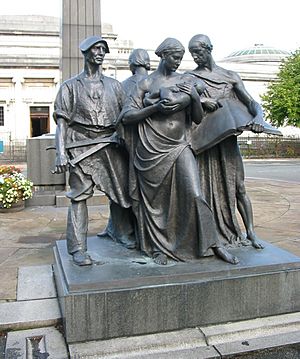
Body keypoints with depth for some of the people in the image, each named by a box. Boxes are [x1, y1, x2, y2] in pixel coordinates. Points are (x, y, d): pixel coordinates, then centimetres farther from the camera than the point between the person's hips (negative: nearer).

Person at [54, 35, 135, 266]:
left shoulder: (113, 85, 18)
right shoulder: (71, 86, 10)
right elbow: (62, 120, 2)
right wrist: (61, 153, -10)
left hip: (112, 144, 3)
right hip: (82, 147, -3)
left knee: (120, 192, 4)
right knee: (79, 195, -7)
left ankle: (124, 234, 21)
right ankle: (78, 248, -4)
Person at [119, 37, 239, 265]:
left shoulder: (186, 82, 10)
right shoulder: (146, 84, 2)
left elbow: (198, 118, 12)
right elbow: (125, 117, -3)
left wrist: (195, 96, -7)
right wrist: (155, 107, -14)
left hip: (180, 148, 2)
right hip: (152, 151, -1)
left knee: (195, 195, -9)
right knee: (155, 200, 6)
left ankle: (214, 244, 3)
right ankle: (159, 247, 22)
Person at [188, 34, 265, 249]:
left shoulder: (230, 76, 9)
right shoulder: (189, 78, 7)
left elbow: (252, 103, 3)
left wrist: (258, 118, -18)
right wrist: (201, 100, -21)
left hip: (226, 137, 1)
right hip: (201, 139, 0)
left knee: (237, 186, 1)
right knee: (205, 186, 1)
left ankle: (250, 232, 11)